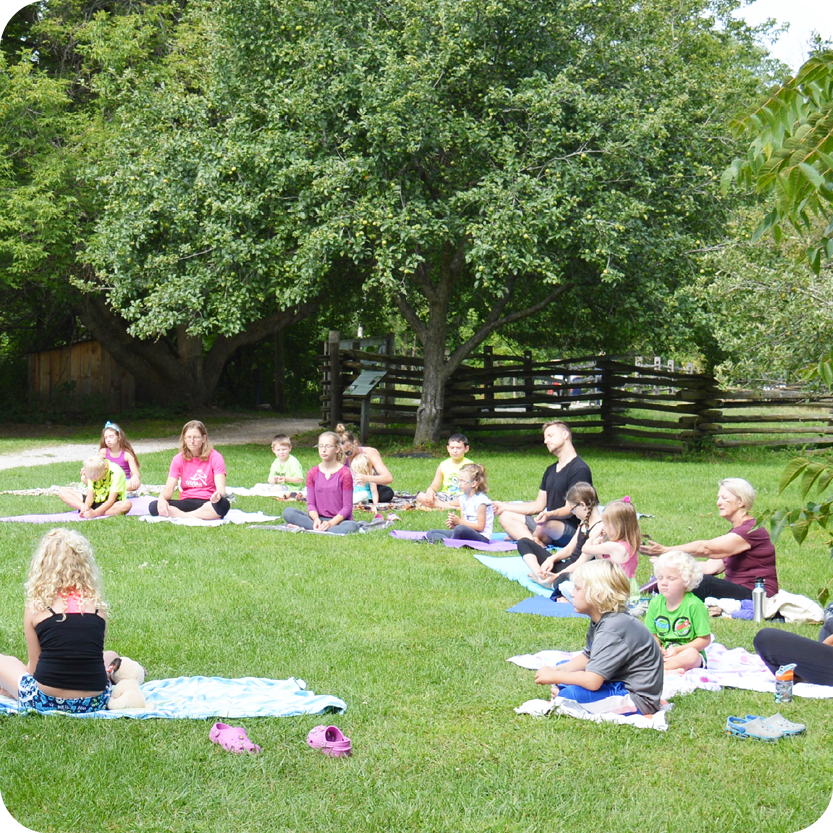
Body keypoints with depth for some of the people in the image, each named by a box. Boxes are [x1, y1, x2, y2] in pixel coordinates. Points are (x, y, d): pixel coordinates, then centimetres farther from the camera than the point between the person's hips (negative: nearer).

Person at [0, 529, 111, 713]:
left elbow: (33, 667, 2)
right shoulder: (97, 605, 4)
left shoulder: (36, 608, -2)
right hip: (95, 703, 2)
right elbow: (96, 654, 11)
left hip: (46, 702, -2)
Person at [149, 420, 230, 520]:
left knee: (224, 504, -39)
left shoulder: (215, 457, -3)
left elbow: (221, 488, -14)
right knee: (153, 506, -25)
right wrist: (162, 499, -27)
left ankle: (179, 516, -27)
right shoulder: (178, 459, 6)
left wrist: (218, 495, -40)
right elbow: (169, 489, -2)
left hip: (207, 504, -3)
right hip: (186, 503, 3)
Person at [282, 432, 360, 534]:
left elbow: (347, 507, -6)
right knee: (288, 512, -19)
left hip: (339, 519, -3)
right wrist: (316, 519, -17)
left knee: (352, 526, -38)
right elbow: (310, 503, 5)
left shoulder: (345, 473, -4)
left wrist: (331, 523, -21)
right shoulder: (312, 473, 7)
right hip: (319, 518, 3)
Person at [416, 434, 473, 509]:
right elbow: (435, 486, 7)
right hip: (445, 496, 3)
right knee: (420, 497, -20)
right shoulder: (443, 465, 8)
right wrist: (430, 490, -17)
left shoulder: (469, 465, -1)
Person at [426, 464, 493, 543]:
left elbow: (480, 527, -15)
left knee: (460, 529, -42)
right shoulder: (463, 498, 12)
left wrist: (459, 521, -16)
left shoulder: (481, 500, -13)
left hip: (482, 538, -9)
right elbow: (463, 522, 14)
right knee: (431, 533, 0)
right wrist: (454, 524, -9)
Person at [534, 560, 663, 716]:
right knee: (562, 666, 19)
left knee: (574, 694, -31)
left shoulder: (613, 629, -27)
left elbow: (592, 681, -30)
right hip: (619, 685, 11)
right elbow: (587, 657, 17)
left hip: (638, 699, -11)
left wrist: (554, 677, -16)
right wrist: (558, 670, 1)